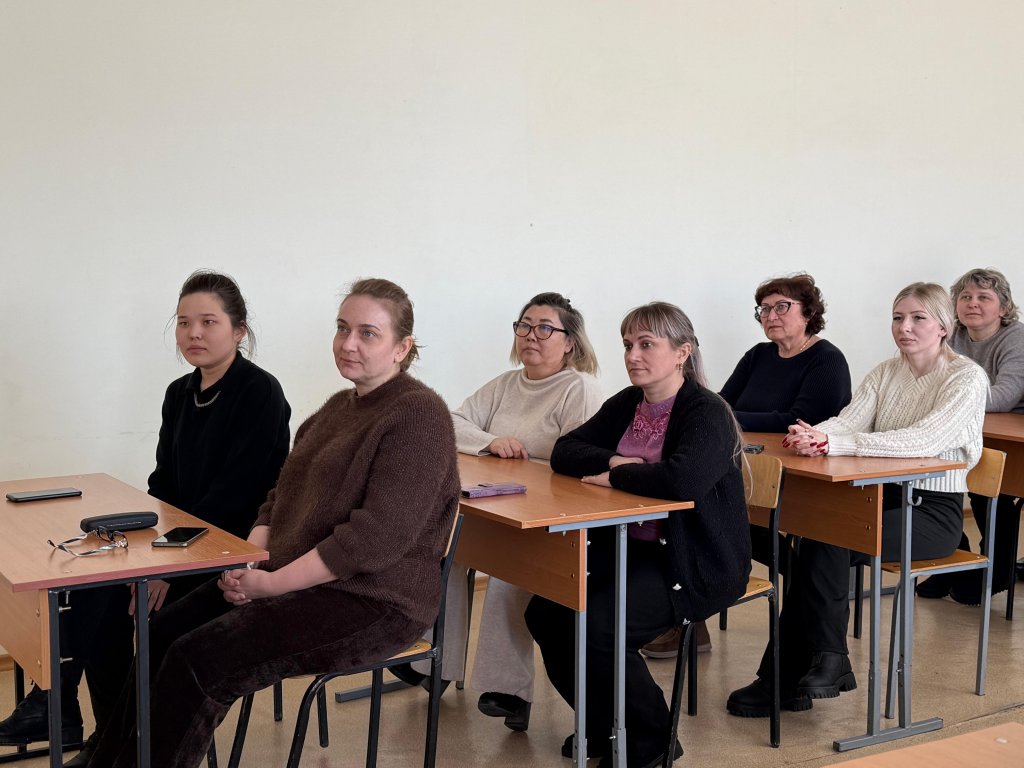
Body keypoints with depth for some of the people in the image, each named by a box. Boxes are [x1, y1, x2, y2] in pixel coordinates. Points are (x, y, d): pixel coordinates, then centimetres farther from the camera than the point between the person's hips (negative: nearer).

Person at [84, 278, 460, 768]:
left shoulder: (418, 414, -13)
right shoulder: (338, 407, 15)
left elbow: (377, 536, -21)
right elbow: (282, 497, 17)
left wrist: (272, 583, -19)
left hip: (374, 602, -8)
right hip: (292, 579, 8)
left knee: (198, 661, -19)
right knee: (161, 635, -7)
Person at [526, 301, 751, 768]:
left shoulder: (707, 413, -16)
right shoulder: (626, 404, 9)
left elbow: (684, 479, -35)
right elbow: (565, 451, 6)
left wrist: (613, 476, -19)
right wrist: (615, 459, -14)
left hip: (696, 565, -8)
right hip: (631, 549, 8)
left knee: (597, 625, -26)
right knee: (545, 613, -7)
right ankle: (602, 727, 15)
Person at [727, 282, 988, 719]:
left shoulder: (967, 379, -9)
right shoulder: (885, 374, 11)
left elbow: (923, 441, -26)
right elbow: (848, 421, -5)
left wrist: (831, 443, -34)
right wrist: (813, 435, -31)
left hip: (934, 511, -5)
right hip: (885, 497, 5)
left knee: (829, 540, -27)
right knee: (814, 541, -22)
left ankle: (829, 662, -12)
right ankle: (786, 679, -17)